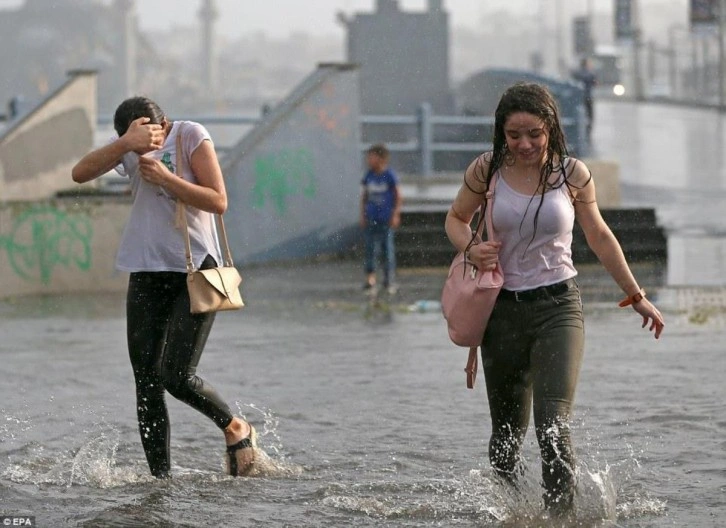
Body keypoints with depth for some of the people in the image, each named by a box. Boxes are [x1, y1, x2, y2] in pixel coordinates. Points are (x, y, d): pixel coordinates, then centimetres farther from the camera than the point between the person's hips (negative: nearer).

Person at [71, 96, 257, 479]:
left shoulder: (190, 136, -6)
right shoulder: (127, 148, 6)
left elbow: (218, 201, -11)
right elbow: (80, 174, -9)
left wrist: (165, 178, -19)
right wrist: (126, 143, -21)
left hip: (196, 272, -5)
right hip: (147, 275, 5)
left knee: (178, 377, -14)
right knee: (147, 386, 1)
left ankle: (234, 429, 12)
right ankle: (160, 477, 7)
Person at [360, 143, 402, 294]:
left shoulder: (389, 176, -6)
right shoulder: (369, 176, 5)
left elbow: (398, 197, -1)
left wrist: (395, 215, -5)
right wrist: (362, 215, 9)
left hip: (386, 219, -3)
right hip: (371, 219, 3)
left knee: (388, 248, 1)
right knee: (370, 248, -1)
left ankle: (390, 280, 8)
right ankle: (370, 278, 1)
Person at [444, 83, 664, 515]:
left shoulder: (572, 174, -3)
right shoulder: (487, 170, -3)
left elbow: (599, 236, 10)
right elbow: (456, 218, 14)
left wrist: (636, 296, 16)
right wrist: (471, 249, -9)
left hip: (559, 306, -2)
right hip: (504, 309, 2)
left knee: (553, 427, -18)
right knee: (507, 434, 9)